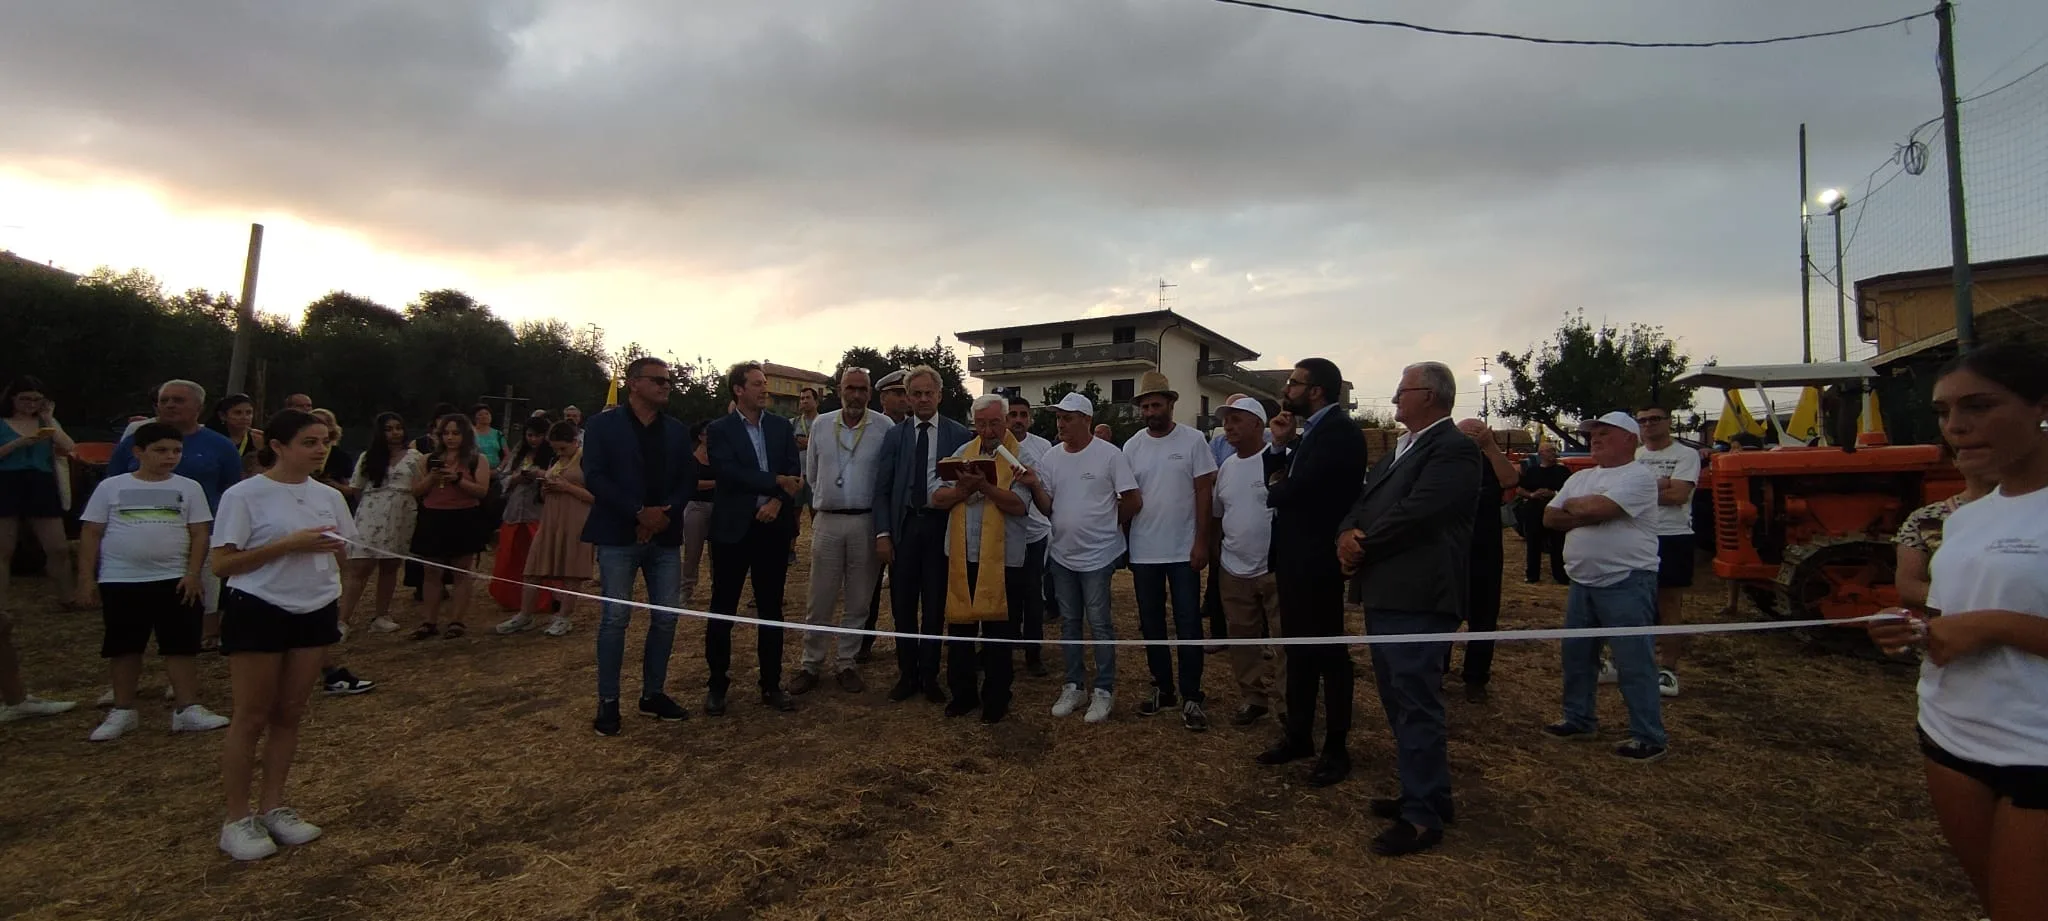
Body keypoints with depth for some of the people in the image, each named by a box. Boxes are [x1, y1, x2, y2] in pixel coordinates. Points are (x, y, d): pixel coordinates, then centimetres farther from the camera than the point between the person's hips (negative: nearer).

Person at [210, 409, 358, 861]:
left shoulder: (329, 497, 6)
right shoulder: (244, 496, -10)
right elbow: (222, 564, -13)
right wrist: (289, 544, -21)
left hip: (313, 614, 5)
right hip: (258, 613, -5)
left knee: (290, 714, 11)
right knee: (252, 717, 2)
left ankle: (273, 807, 23)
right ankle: (237, 820, 15)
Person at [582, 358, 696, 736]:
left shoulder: (677, 431, 13)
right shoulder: (603, 425, 1)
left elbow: (687, 479, 7)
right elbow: (594, 477, -9)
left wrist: (665, 514, -10)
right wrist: (639, 513, -16)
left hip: (665, 536, 4)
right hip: (618, 535, -4)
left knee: (665, 616, 5)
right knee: (615, 617, -2)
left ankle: (653, 693, 18)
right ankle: (608, 701, 9)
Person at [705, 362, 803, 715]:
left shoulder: (782, 427, 9)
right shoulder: (719, 430, -1)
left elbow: (795, 473, 2)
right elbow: (728, 473, -15)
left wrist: (778, 500, -15)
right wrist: (776, 481, -16)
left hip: (773, 527, 3)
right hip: (733, 528, -3)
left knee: (771, 609, 10)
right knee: (723, 609, 5)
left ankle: (771, 684, 20)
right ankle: (717, 684, 19)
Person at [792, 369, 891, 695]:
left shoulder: (884, 427, -4)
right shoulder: (821, 424, 4)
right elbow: (811, 473, 14)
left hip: (866, 522, -1)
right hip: (828, 521, 1)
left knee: (858, 601, 9)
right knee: (820, 600, 7)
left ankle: (845, 663, 22)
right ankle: (810, 664, 19)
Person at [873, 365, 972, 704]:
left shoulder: (959, 434, 1)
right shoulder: (894, 435, 5)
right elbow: (882, 488, 4)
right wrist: (882, 533, -4)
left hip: (940, 525, -1)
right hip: (903, 525, 2)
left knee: (935, 606, 7)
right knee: (902, 605, 9)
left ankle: (929, 676, 21)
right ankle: (907, 674, 23)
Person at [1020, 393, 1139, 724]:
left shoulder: (1109, 455, -12)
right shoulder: (1051, 457, 3)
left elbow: (1133, 502, -9)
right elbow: (1047, 508, 2)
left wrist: (1105, 523, 2)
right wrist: (1033, 484, -15)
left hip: (1097, 554, -5)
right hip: (1062, 553, 5)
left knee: (1099, 624, 1)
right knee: (1069, 622, 14)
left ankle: (1104, 690, 15)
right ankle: (1074, 686, 27)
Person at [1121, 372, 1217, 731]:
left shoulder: (1193, 440, -6)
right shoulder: (1132, 446, 3)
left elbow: (1204, 492, -5)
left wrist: (1201, 541, -10)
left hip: (1183, 551, -3)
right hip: (1143, 552, 3)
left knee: (1188, 626, 2)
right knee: (1151, 625, 12)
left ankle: (1191, 698, 12)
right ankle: (1162, 688, 26)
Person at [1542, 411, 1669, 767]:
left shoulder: (1639, 476, -10)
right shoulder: (1580, 478, 15)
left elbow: (1599, 508, -23)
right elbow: (1549, 518, 9)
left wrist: (1572, 505, -2)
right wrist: (1586, 515, -8)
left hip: (1626, 582, -8)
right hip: (1583, 581, 8)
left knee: (1634, 660, -4)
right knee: (1576, 654, 15)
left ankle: (1649, 738, 6)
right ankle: (1579, 720, 28)